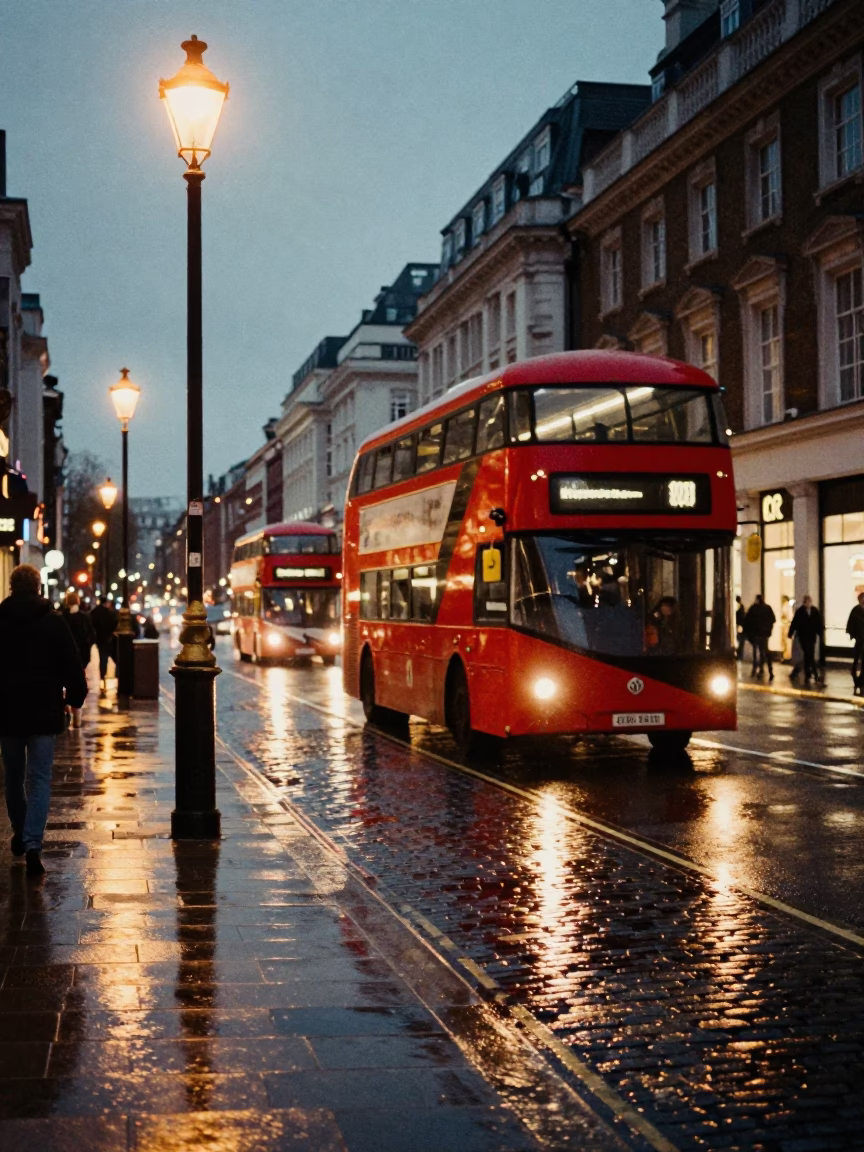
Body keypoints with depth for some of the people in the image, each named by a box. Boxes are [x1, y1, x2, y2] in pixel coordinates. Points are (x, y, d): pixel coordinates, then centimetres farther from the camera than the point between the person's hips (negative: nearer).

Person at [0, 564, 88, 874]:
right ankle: (32, 843, -13)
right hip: (43, 712, -2)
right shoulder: (54, 622, -5)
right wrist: (76, 696, 10)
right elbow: (72, 665, -4)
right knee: (39, 779, 0)